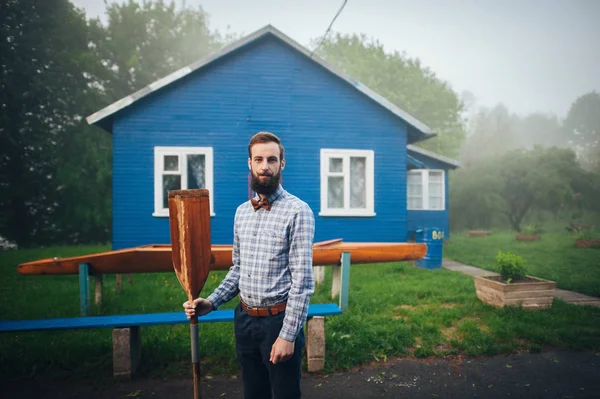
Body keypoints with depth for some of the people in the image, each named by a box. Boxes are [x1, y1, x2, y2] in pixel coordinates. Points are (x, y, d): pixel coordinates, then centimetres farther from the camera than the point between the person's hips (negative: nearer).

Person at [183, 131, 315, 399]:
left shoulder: (297, 211, -13)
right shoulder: (241, 211, 7)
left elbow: (303, 280, -16)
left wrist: (288, 335, -18)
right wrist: (211, 302, 2)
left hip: (279, 321, -6)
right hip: (244, 320, 6)